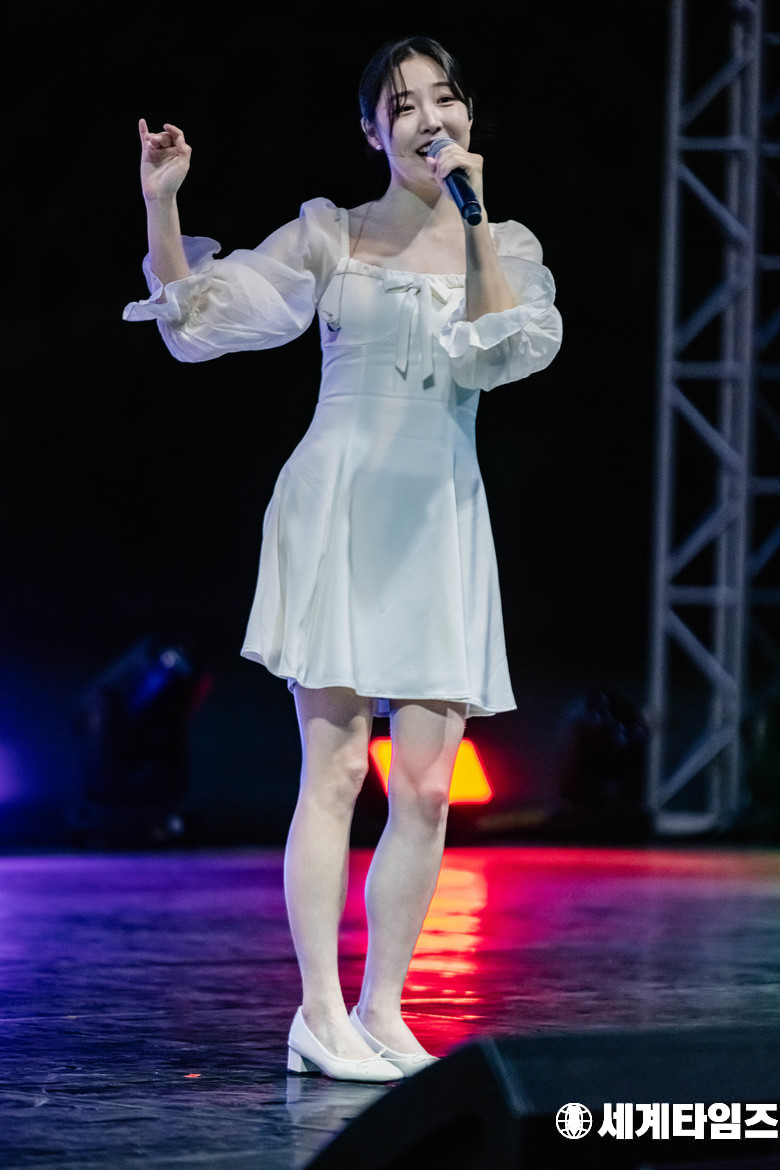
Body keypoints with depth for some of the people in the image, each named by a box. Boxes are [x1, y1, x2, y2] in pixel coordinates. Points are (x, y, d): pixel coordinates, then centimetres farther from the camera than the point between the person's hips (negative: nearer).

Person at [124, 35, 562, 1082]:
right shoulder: (328, 236, 7)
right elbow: (199, 321, 6)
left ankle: (382, 1011, 8)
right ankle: (320, 1013, -5)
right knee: (336, 768, -8)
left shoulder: (502, 247, 11)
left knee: (426, 784, -1)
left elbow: (513, 352, -8)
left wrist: (474, 218, -13)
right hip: (337, 510, -2)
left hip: (442, 521, 2)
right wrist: (160, 208, -7)